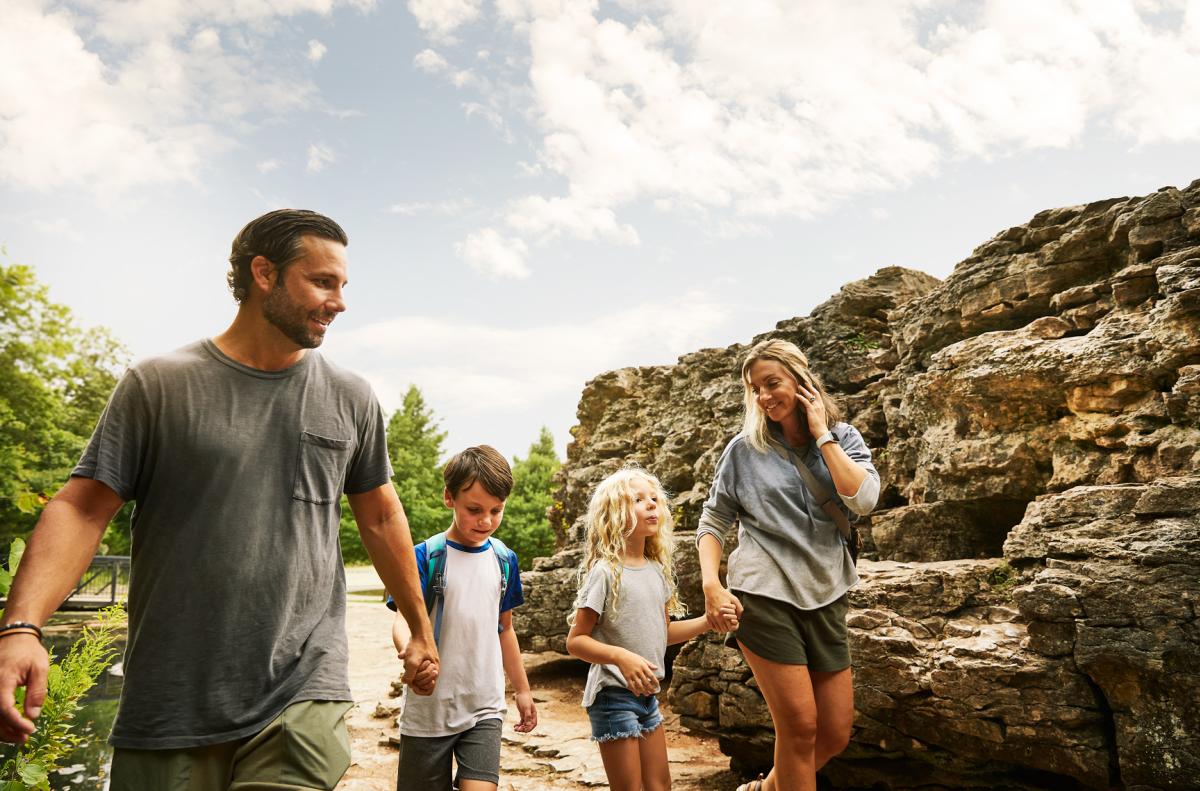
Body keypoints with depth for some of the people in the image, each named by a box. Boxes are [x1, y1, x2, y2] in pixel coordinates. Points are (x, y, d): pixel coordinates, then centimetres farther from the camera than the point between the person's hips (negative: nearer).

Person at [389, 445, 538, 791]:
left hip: (485, 709, 2)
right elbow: (403, 619, -19)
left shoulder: (504, 559, 4)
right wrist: (408, 646, -42)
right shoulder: (425, 556, -8)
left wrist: (522, 689, 21)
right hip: (428, 710, -2)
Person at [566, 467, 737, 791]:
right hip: (613, 695, -7)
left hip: (647, 694, 8)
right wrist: (621, 657, -31)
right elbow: (575, 641, -16)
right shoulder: (605, 571, -17)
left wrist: (708, 621, 4)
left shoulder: (658, 570, 5)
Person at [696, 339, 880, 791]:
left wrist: (821, 433, -10)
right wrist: (711, 584, -11)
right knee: (800, 727, -4)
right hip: (764, 596, -3)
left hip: (825, 596, 3)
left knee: (836, 733, 10)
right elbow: (713, 521, 4)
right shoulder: (745, 449, 0)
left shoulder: (844, 438, 5)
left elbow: (863, 499, -13)